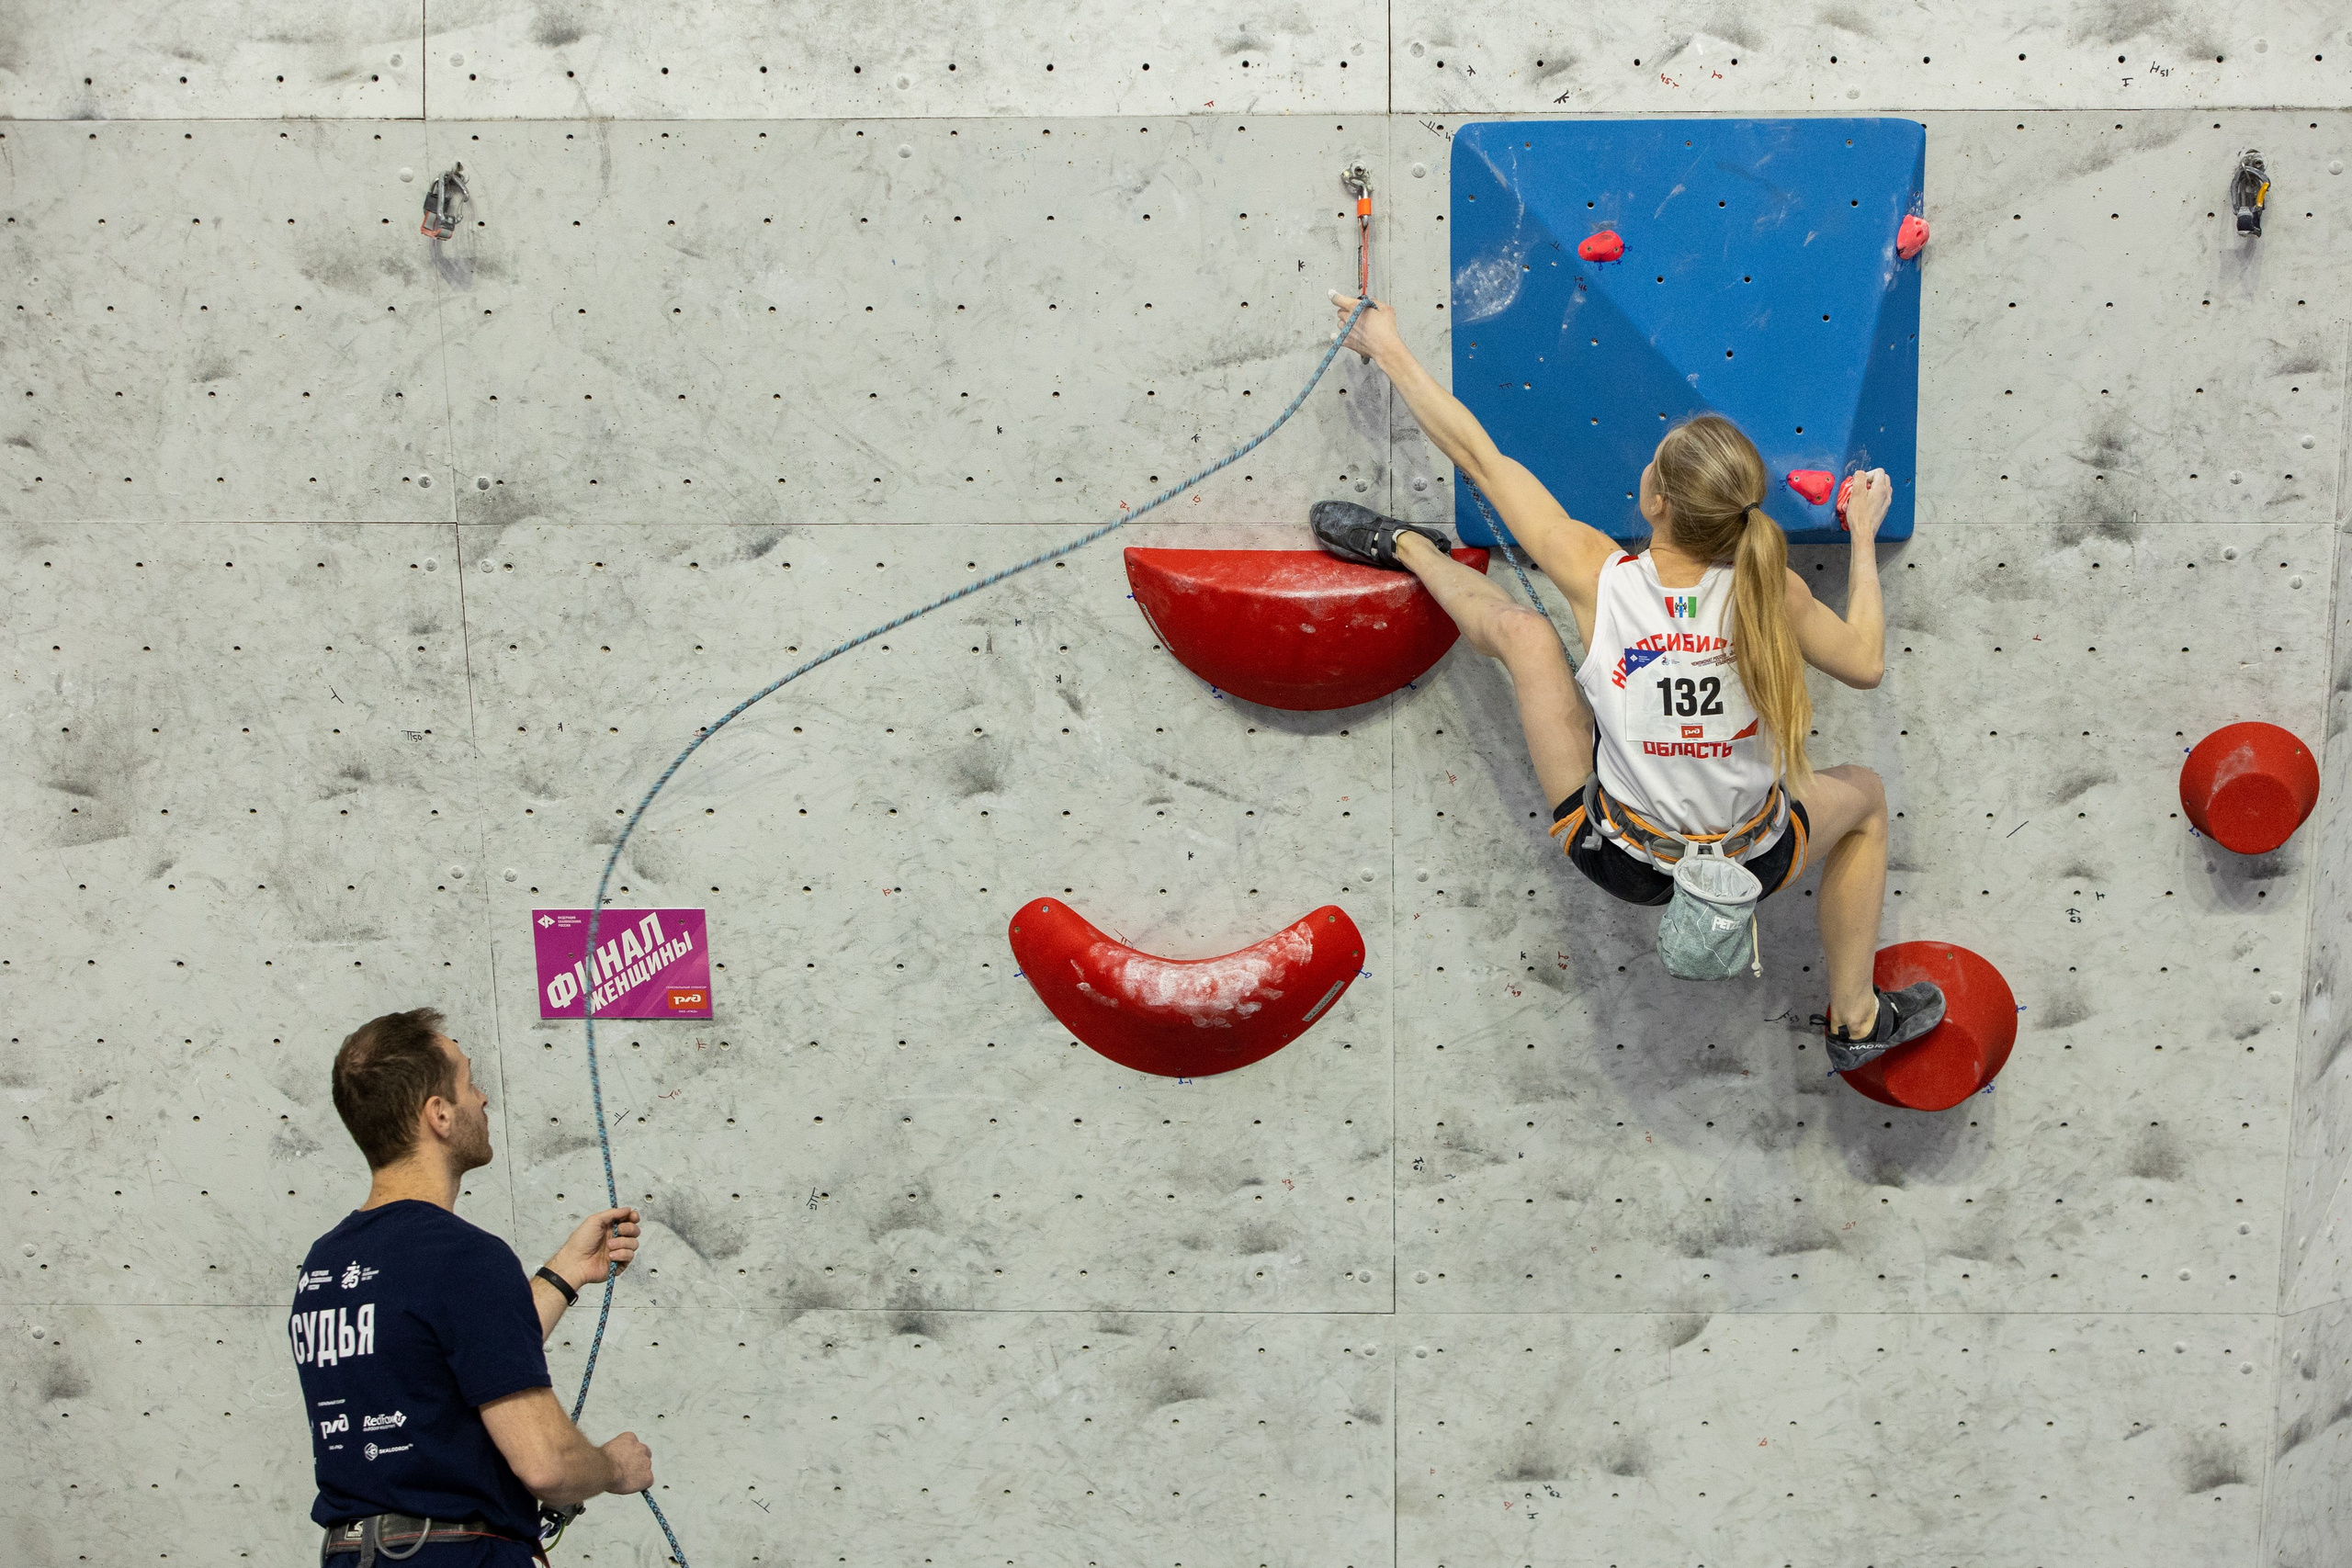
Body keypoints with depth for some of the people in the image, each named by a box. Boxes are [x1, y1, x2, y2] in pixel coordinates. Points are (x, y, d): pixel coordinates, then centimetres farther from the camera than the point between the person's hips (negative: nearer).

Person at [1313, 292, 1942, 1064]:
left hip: (1618, 858, -1)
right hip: (1750, 867, 1)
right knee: (1865, 794, 33)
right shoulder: (1769, 592, -21)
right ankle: (1857, 1020, 42)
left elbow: (1480, 458, -13)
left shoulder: (1597, 575, -23)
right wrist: (1864, 540, 11)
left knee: (1520, 627, 3)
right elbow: (1866, 662, -1)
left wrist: (1389, 348, -2)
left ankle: (1408, 547, 31)